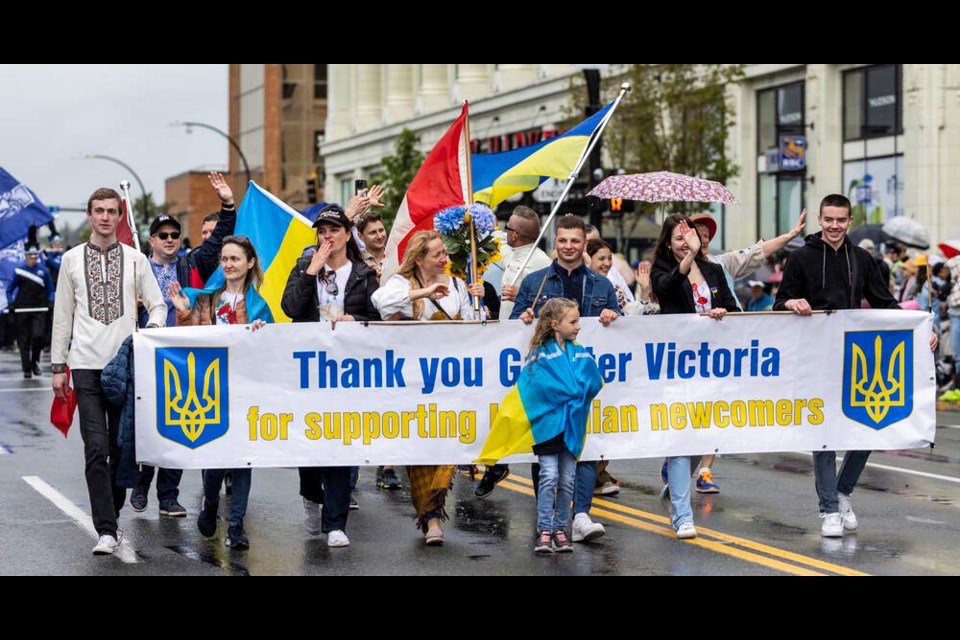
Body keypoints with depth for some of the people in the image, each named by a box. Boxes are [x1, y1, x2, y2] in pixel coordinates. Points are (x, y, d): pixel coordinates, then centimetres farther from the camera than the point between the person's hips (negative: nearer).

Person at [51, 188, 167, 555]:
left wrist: (151, 329, -15)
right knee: (96, 449, -10)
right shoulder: (72, 260, 7)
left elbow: (157, 305, 8)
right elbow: (62, 315, 9)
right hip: (87, 365, -1)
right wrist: (58, 366, 6)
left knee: (122, 447, 7)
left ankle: (111, 516, 23)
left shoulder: (136, 260, 7)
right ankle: (106, 530, -12)